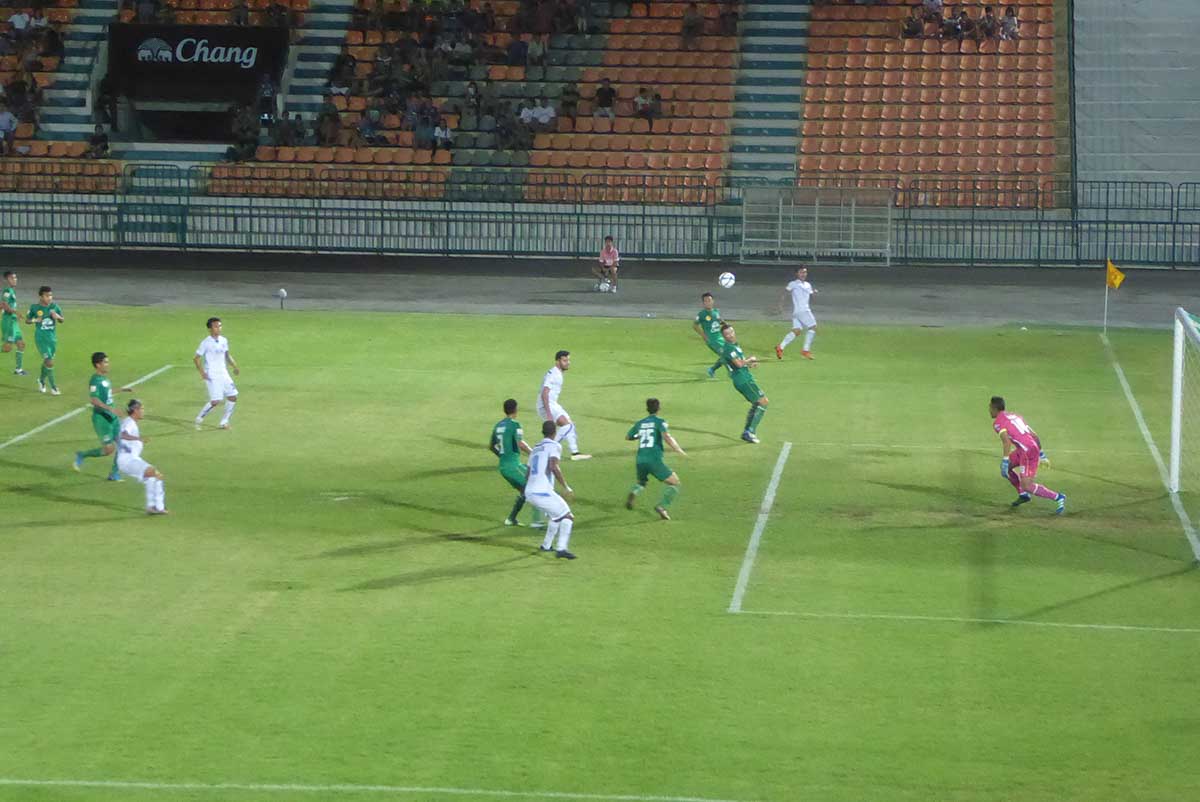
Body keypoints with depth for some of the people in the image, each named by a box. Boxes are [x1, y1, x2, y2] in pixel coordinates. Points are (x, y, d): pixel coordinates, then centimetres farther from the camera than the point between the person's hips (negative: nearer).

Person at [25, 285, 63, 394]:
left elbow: (61, 320, 9)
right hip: (41, 339, -4)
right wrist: (35, 320, -17)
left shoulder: (54, 306, -2)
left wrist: (57, 316, -13)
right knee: (49, 362, -13)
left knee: (47, 361, 17)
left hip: (53, 338, 4)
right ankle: (53, 387, -4)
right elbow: (27, 320, 3)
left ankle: (42, 380, 42)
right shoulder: (34, 307, -9)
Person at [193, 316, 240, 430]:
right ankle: (199, 419, 6)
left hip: (224, 374, 7)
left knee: (233, 397, 1)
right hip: (212, 376, -7)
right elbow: (196, 358, -7)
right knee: (215, 401, -14)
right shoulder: (206, 343, -11)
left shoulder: (224, 341, 7)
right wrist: (202, 372, -18)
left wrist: (235, 367, 8)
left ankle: (224, 422, 15)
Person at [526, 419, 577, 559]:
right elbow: (553, 467, -19)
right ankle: (561, 548, -14)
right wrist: (565, 487, -14)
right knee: (568, 517, 1)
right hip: (543, 492, -8)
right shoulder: (554, 446, -2)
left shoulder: (535, 449, 21)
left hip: (529, 493, 8)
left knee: (556, 515, 29)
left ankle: (546, 545, 33)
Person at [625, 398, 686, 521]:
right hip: (654, 460, -5)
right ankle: (662, 506, -17)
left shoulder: (640, 423, 17)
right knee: (674, 483, 4)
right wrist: (679, 450, -11)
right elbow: (666, 437, -15)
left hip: (641, 460, 5)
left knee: (641, 482, 31)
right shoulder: (659, 422, 3)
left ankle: (633, 493, -4)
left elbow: (627, 437, 31)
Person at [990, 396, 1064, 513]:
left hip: (1028, 452, -9)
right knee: (1005, 468, 21)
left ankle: (1058, 497, -5)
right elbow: (1035, 436, 22)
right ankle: (1023, 495, 26)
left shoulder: (998, 422, -4)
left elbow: (1006, 441, -21)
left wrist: (1005, 463, -22)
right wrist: (1041, 455, 28)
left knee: (1026, 487, -8)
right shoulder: (1016, 416, 22)